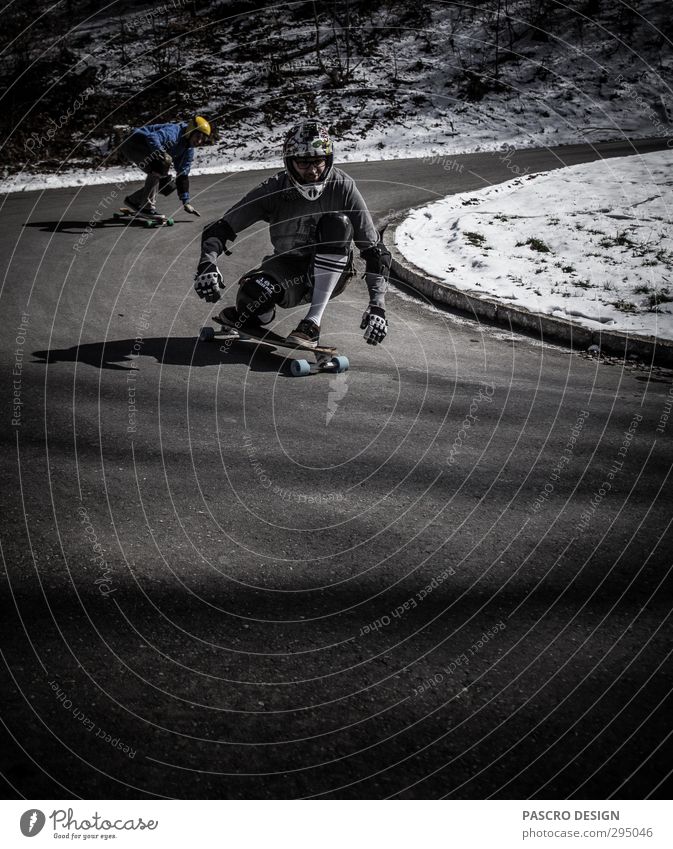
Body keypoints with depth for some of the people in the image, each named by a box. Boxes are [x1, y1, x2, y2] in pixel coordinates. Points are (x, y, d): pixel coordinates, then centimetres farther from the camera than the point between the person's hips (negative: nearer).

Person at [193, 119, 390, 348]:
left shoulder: (343, 188, -17)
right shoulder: (274, 190, -15)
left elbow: (374, 249, -17)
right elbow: (220, 228, -13)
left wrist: (377, 305, -27)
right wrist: (207, 264, -34)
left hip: (330, 276, 1)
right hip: (288, 271, 0)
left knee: (336, 223, -29)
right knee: (253, 293, -34)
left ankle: (312, 323, -28)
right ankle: (262, 317, 7)